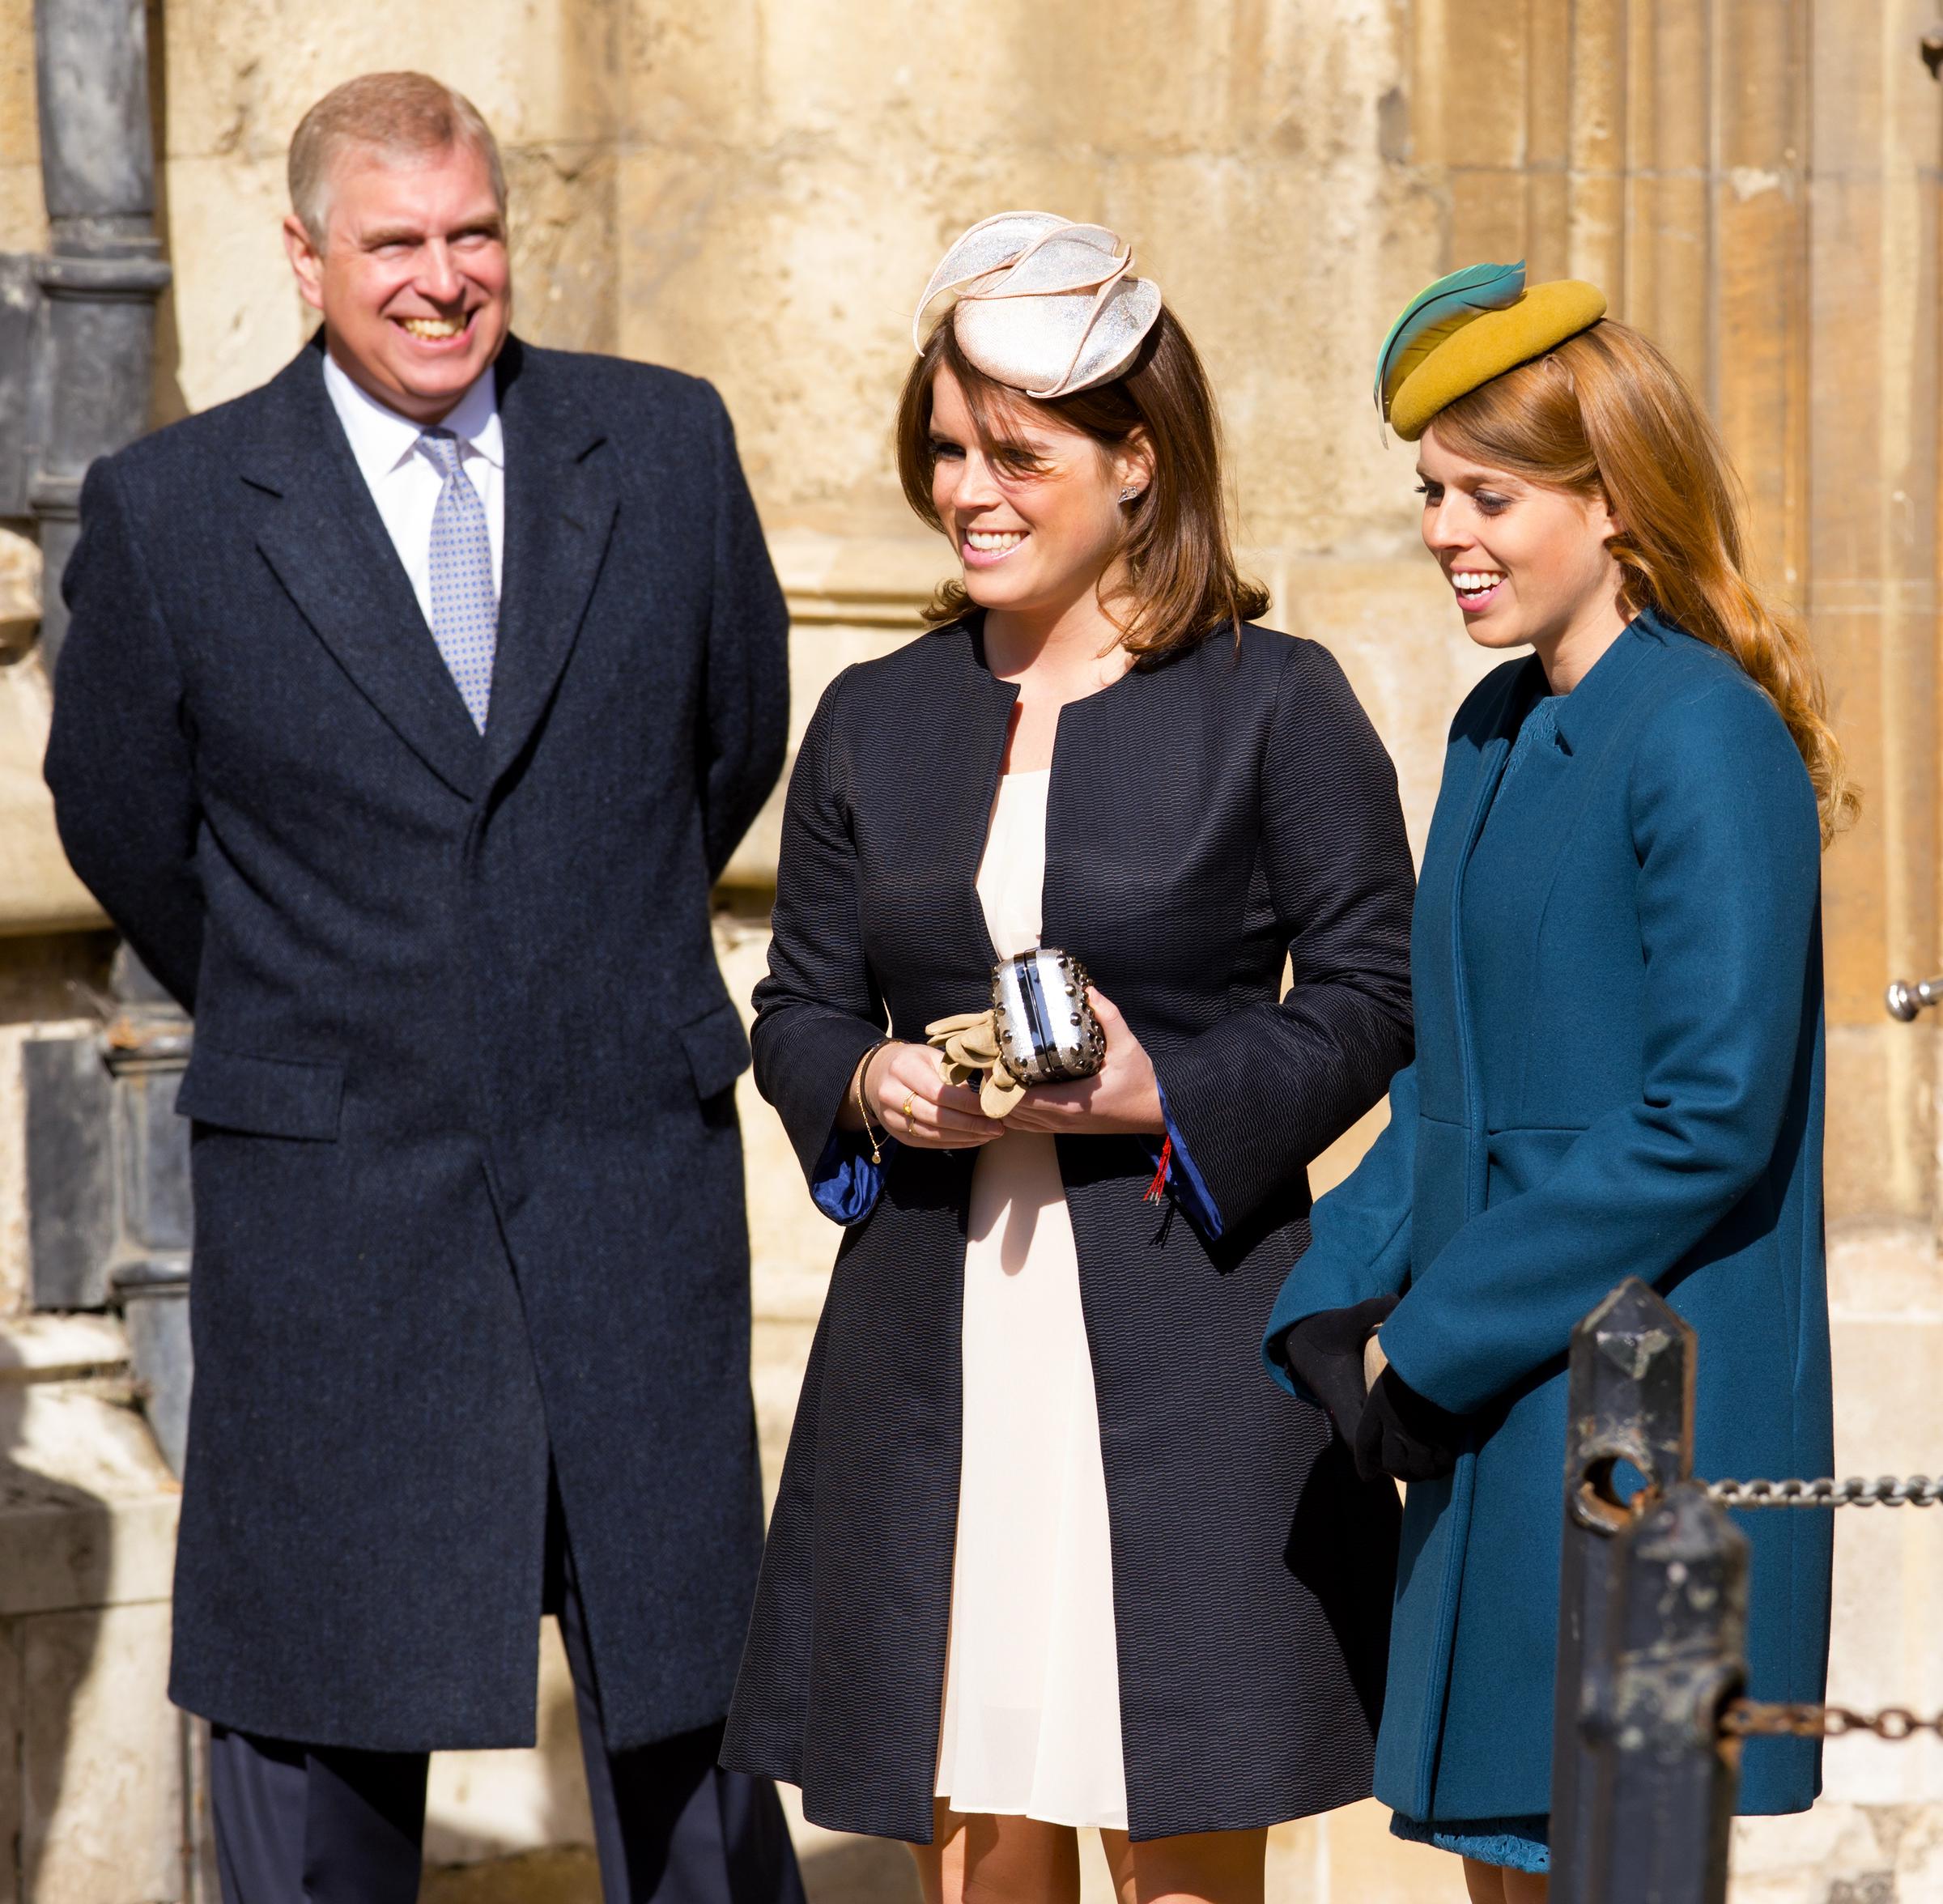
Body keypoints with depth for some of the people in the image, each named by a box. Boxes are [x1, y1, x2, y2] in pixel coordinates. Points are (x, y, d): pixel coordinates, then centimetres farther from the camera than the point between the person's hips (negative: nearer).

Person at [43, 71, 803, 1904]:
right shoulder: (167, 510, -4)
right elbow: (124, 822, 10)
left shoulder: (666, 446, 2)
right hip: (331, 1204, -1)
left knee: (687, 1681, 9)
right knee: (314, 1695, 6)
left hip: (635, 1190, 2)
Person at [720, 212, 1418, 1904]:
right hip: (933, 1339, 4)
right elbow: (799, 1008, 15)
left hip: (1187, 1345, -3)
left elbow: (1372, 996, 0)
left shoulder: (1274, 704, 0)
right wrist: (869, 1087, -8)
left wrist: (1167, 1097, -15)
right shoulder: (875, 721, 11)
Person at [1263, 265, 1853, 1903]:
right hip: (1495, 1410, 8)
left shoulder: (1710, 740, -14)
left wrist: (1434, 1342, -16)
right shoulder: (1501, 731, 12)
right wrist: (1337, 1305, 3)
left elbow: (1712, 1117, -19)